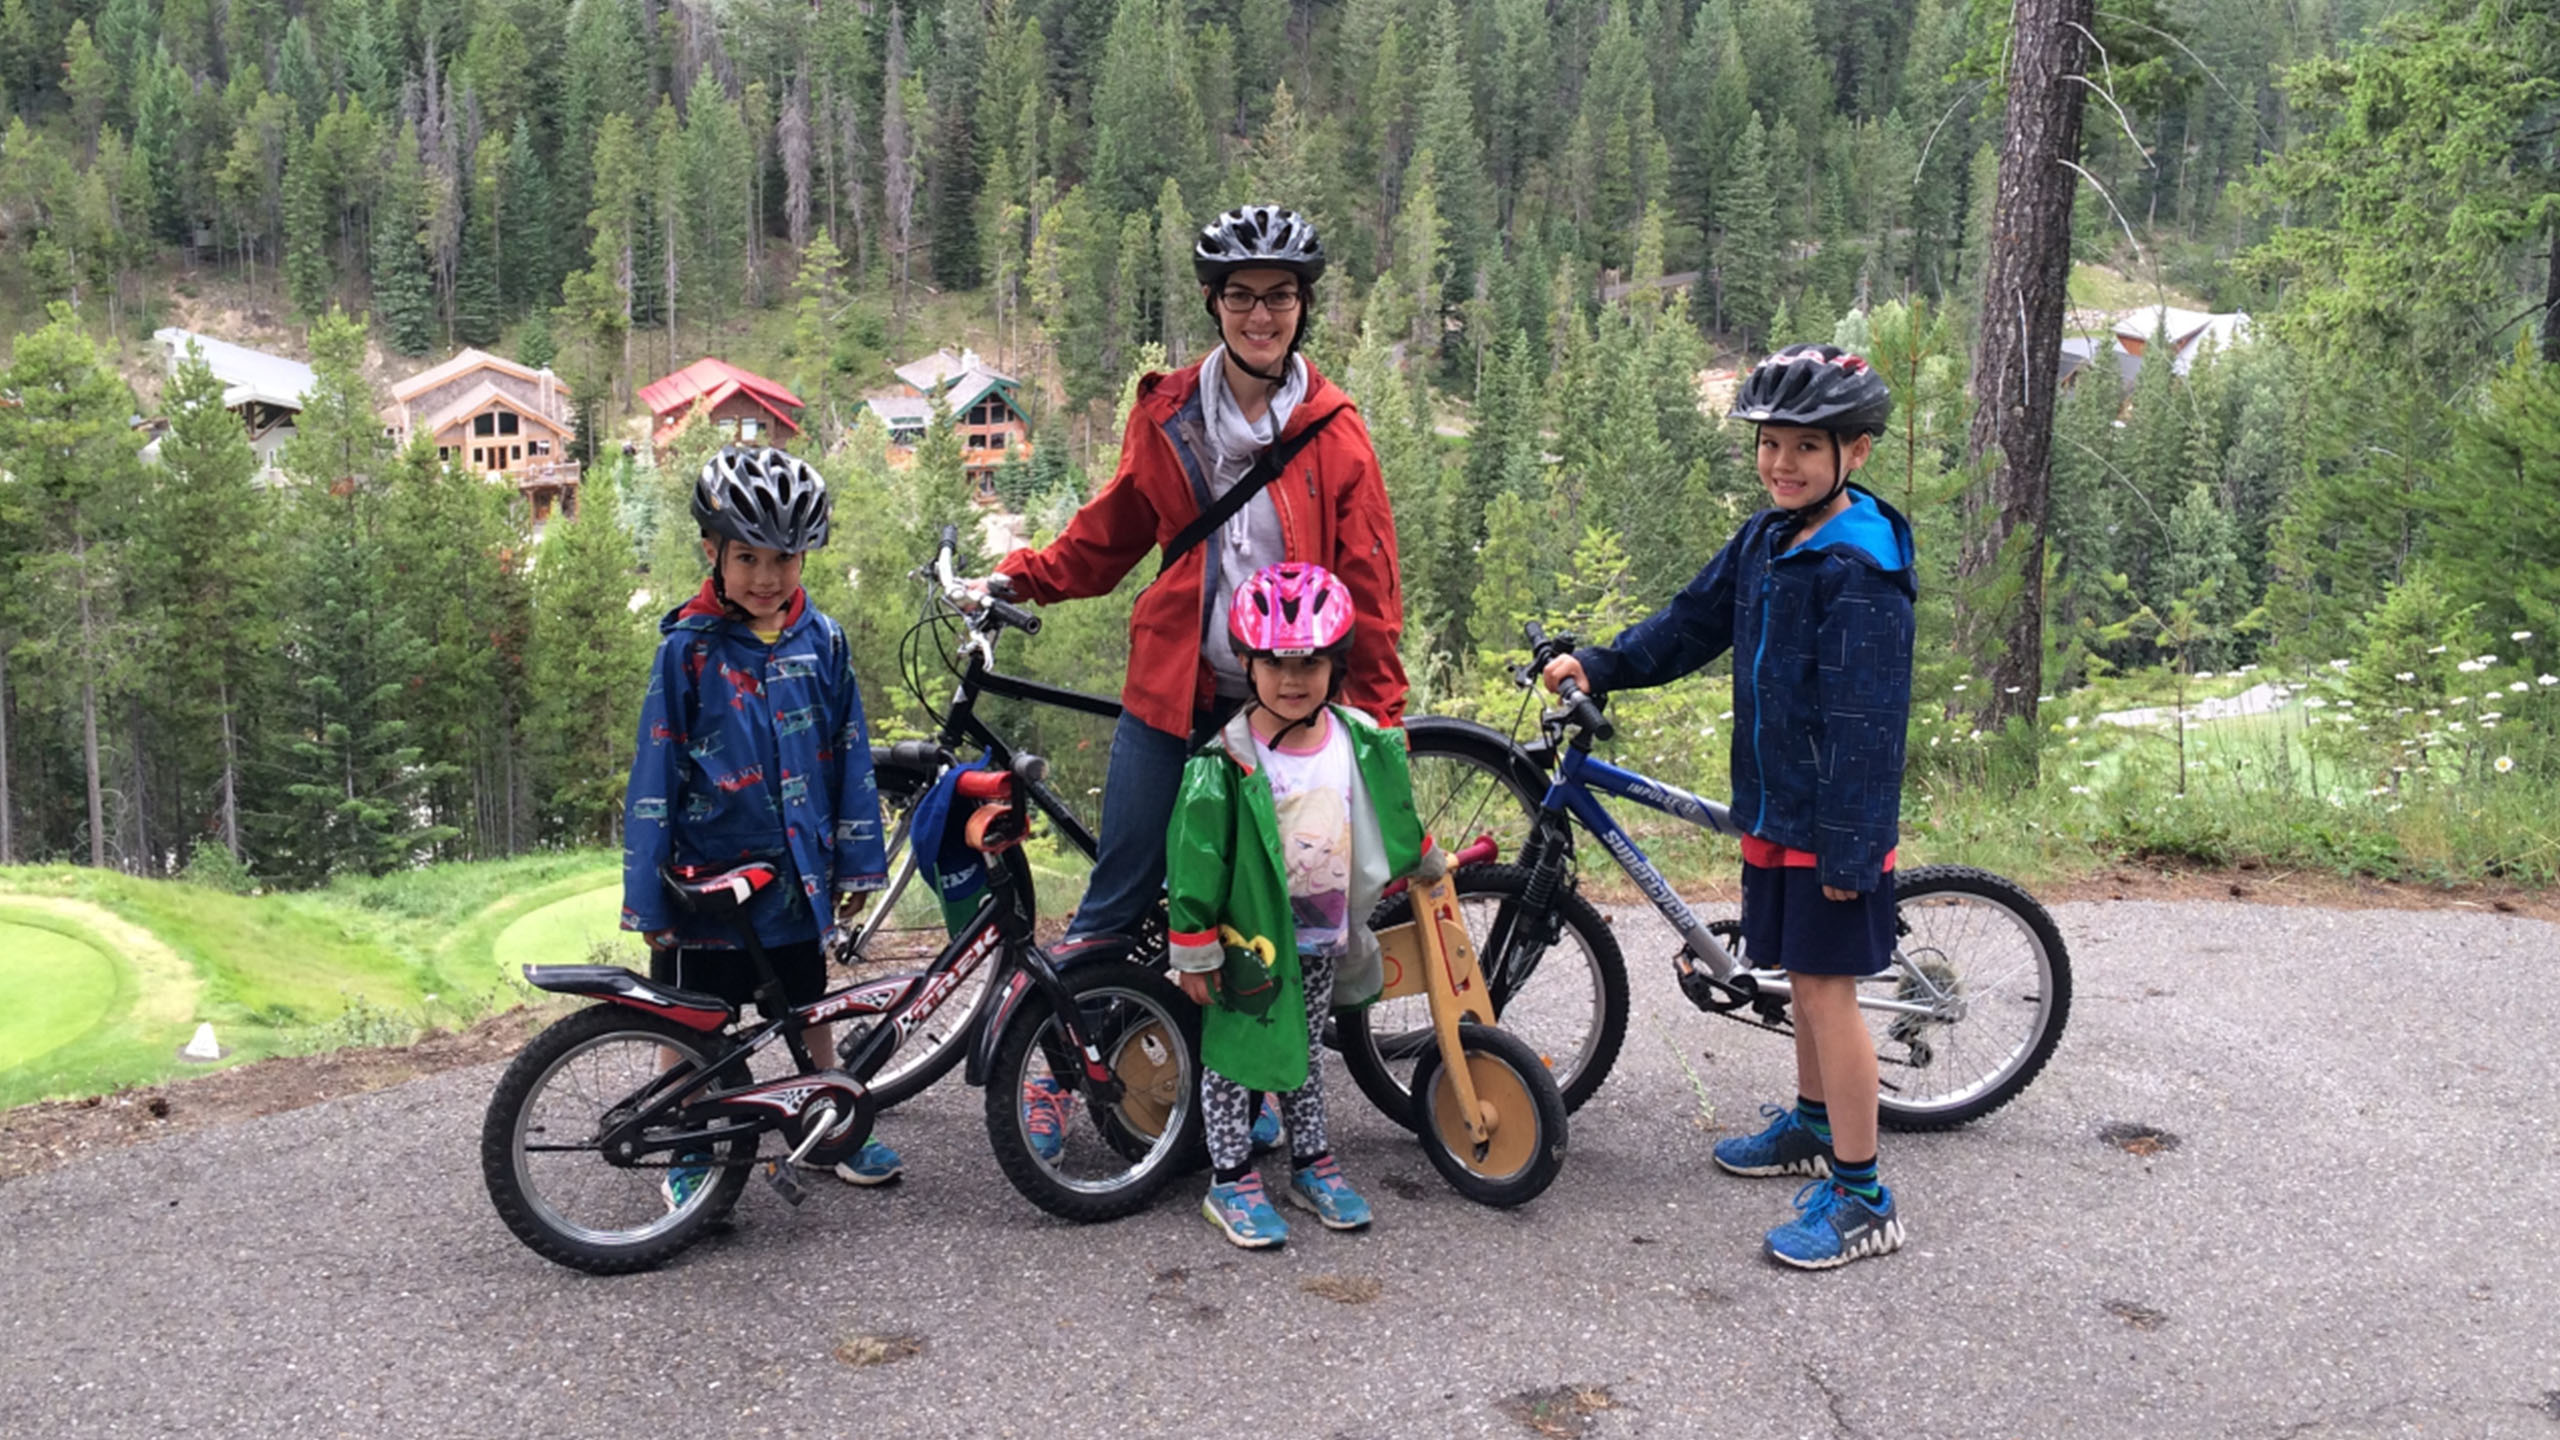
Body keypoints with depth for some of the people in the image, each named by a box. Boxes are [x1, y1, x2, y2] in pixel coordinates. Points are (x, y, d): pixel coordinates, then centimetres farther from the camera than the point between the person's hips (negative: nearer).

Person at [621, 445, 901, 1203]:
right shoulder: (689, 649, -11)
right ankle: (686, 1158, 26)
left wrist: (857, 859, 5)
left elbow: (849, 753, 6)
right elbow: (655, 776, -9)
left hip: (795, 875, 3)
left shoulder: (821, 641, -2)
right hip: (707, 878, -3)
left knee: (809, 1008, 19)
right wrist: (648, 899, -9)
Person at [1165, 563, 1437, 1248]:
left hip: (1323, 941, 5)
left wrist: (1427, 869, 24)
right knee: (1233, 1053, 6)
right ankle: (1230, 1182, 18)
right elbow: (1195, 858, -16)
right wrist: (1193, 950, -13)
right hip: (1250, 941, -4)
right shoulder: (1225, 763, -20)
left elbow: (1393, 825, 14)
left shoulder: (1361, 746, -5)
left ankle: (1311, 1165, 33)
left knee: (1304, 1053, 19)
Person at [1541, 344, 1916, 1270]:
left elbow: (1864, 720, -22)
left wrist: (1849, 843, -22)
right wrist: (1597, 665, 5)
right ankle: (1814, 1125, 39)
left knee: (1826, 984, -4)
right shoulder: (1765, 540, 8)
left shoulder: (1860, 568, -19)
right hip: (1777, 808, 8)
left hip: (1832, 822, -8)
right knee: (1803, 974, 20)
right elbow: (1693, 622, 16)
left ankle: (1862, 1199, 4)